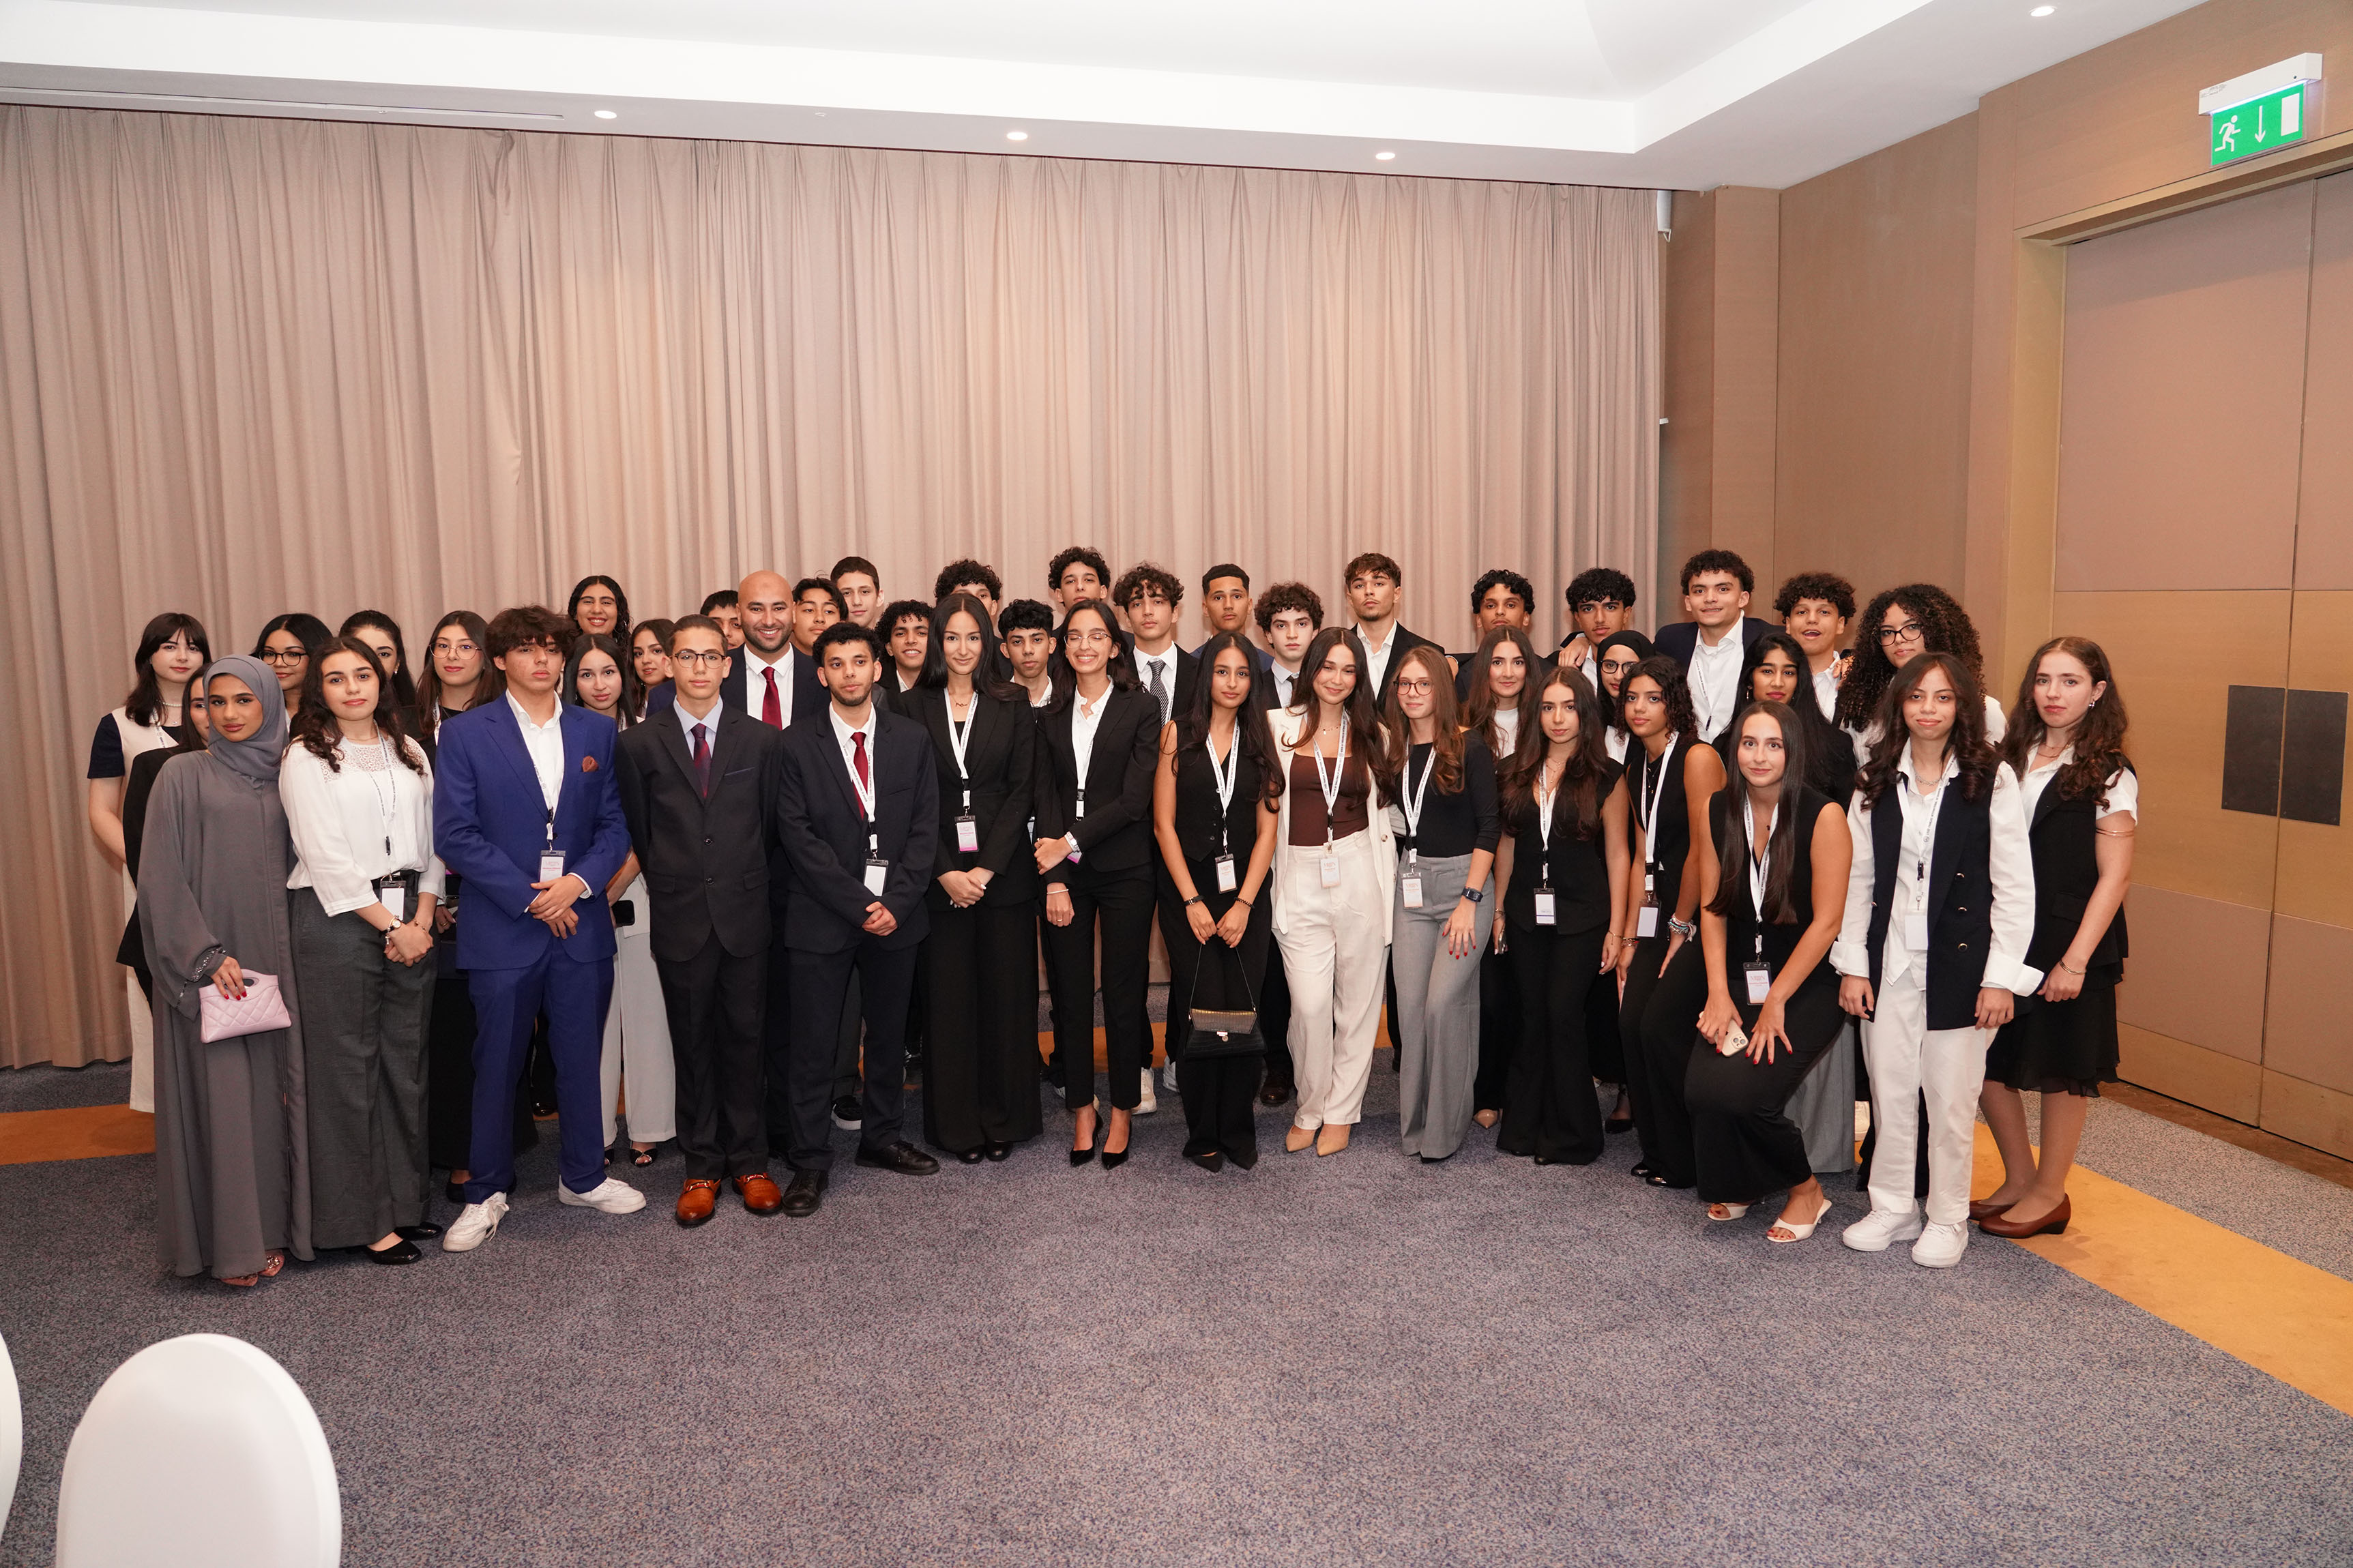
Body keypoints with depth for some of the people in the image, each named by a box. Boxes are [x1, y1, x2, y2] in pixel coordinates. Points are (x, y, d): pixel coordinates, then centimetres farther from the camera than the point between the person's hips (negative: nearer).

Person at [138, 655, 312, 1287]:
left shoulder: (285, 778, 10)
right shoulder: (183, 776, 0)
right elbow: (162, 878, -5)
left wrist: (294, 954, 1)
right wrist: (206, 956, -13)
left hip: (275, 960, 3)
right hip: (208, 964, -3)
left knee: (278, 1087, 4)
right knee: (220, 1096, -3)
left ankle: (273, 1227, 13)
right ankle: (230, 1242, 6)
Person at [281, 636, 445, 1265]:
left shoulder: (410, 753, 14)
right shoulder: (306, 758, -1)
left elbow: (431, 841, 12)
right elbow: (326, 858, -8)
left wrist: (422, 917, -2)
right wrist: (389, 926, -10)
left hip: (410, 919, 5)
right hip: (338, 921, -5)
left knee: (405, 1063, 9)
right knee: (347, 1066, -1)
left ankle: (404, 1201, 19)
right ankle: (361, 1219, 7)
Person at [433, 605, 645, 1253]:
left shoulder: (598, 731, 8)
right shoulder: (464, 734, -2)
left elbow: (615, 823, 7)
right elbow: (456, 836, -7)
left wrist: (580, 881, -11)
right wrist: (532, 899, -12)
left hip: (582, 924, 3)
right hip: (501, 927, -3)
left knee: (581, 1056, 11)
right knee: (497, 1065, 6)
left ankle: (584, 1176, 28)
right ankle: (486, 1193, 22)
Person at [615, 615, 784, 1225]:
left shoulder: (762, 740, 3)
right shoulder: (639, 744, 2)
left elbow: (771, 825, 8)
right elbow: (637, 833, 8)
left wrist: (743, 880, 7)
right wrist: (668, 881, 7)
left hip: (745, 914, 0)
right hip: (679, 918, 0)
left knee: (745, 1039, 7)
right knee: (691, 1044, 8)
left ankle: (749, 1163, 20)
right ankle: (702, 1167, 20)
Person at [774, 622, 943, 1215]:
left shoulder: (912, 739, 6)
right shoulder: (797, 745, -2)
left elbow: (924, 827, 2)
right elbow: (800, 838, -8)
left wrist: (896, 902, -9)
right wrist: (858, 904, -13)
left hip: (895, 915, 3)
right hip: (822, 918, -3)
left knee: (889, 1033, 14)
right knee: (814, 1043, 2)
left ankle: (880, 1137, 30)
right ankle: (810, 1160, 13)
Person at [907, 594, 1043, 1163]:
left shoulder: (1013, 704, 4)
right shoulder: (914, 708, 4)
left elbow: (1022, 790, -2)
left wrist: (987, 867, -10)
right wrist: (947, 872, -9)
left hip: (1003, 869, 0)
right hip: (939, 873, 0)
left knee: (1006, 993, 4)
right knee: (948, 995, 4)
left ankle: (1004, 1119, 18)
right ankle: (958, 1124, 15)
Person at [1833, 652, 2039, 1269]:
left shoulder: (1992, 780, -4)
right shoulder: (1877, 783, 6)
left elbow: (2014, 887, -5)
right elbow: (1857, 878, 8)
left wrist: (2001, 976, -8)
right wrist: (1852, 964, 3)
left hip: (1958, 962, -3)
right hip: (1889, 961, 3)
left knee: (1951, 1096, 5)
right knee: (1889, 1090, 10)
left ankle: (1948, 1218, 22)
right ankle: (1893, 1207, 25)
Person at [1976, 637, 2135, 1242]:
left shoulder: (2108, 776, -6)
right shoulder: (2008, 760, 8)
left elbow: (2114, 876, -9)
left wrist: (2076, 960, -15)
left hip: (2068, 946, -5)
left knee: (2060, 1068, 6)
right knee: (1985, 1059, 8)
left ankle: (2049, 1193, 22)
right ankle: (2018, 1179, 26)